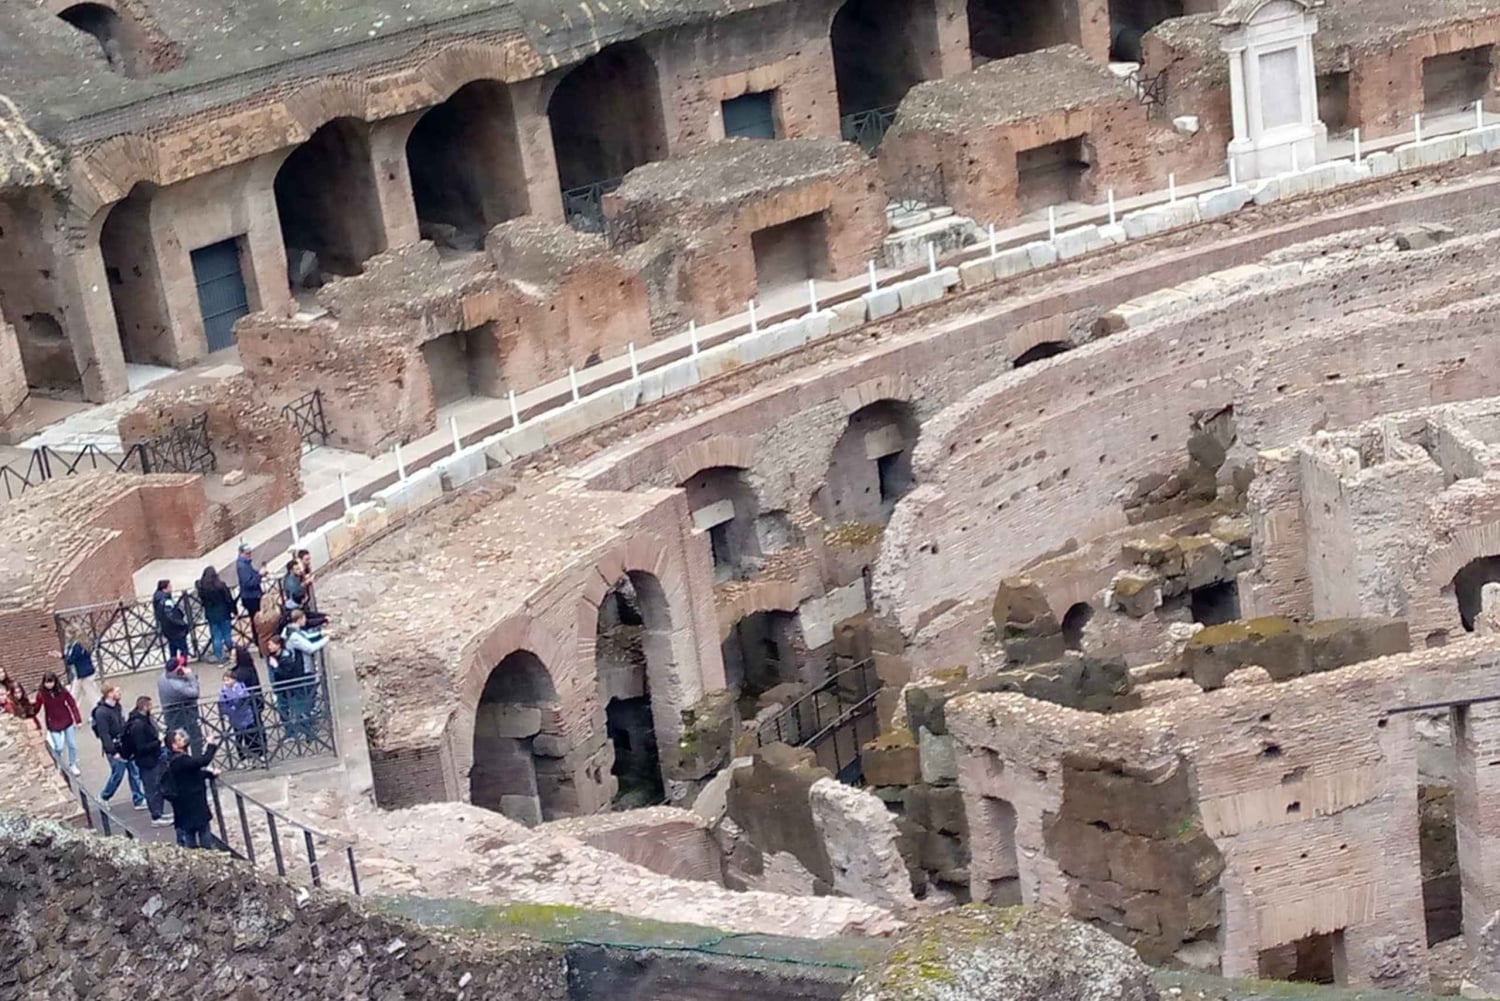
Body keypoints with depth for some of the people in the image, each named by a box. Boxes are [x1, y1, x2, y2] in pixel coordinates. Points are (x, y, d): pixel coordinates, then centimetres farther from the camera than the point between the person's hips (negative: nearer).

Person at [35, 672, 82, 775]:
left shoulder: (63, 692, -13)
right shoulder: (41, 695, -13)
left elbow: (72, 705, -8)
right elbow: (36, 708, -8)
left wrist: (77, 720, -9)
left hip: (67, 721, 1)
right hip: (53, 725, -1)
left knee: (72, 745, 12)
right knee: (58, 747, -3)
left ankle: (73, 765, 34)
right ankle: (58, 766, 25)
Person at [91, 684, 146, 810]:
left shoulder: (117, 707, 6)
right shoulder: (101, 712, -20)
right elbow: (104, 734, -21)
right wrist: (113, 752, -21)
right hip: (115, 749, -8)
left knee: (135, 772, 7)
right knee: (118, 774, 2)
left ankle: (139, 800, 14)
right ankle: (103, 798, 24)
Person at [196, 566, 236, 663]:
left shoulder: (201, 587, -11)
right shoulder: (221, 585, -18)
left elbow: (202, 601, -1)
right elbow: (229, 600, -11)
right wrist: (234, 611, 0)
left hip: (211, 615, 2)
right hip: (224, 613, -2)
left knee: (216, 637, 10)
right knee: (227, 635, 11)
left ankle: (219, 657, 13)